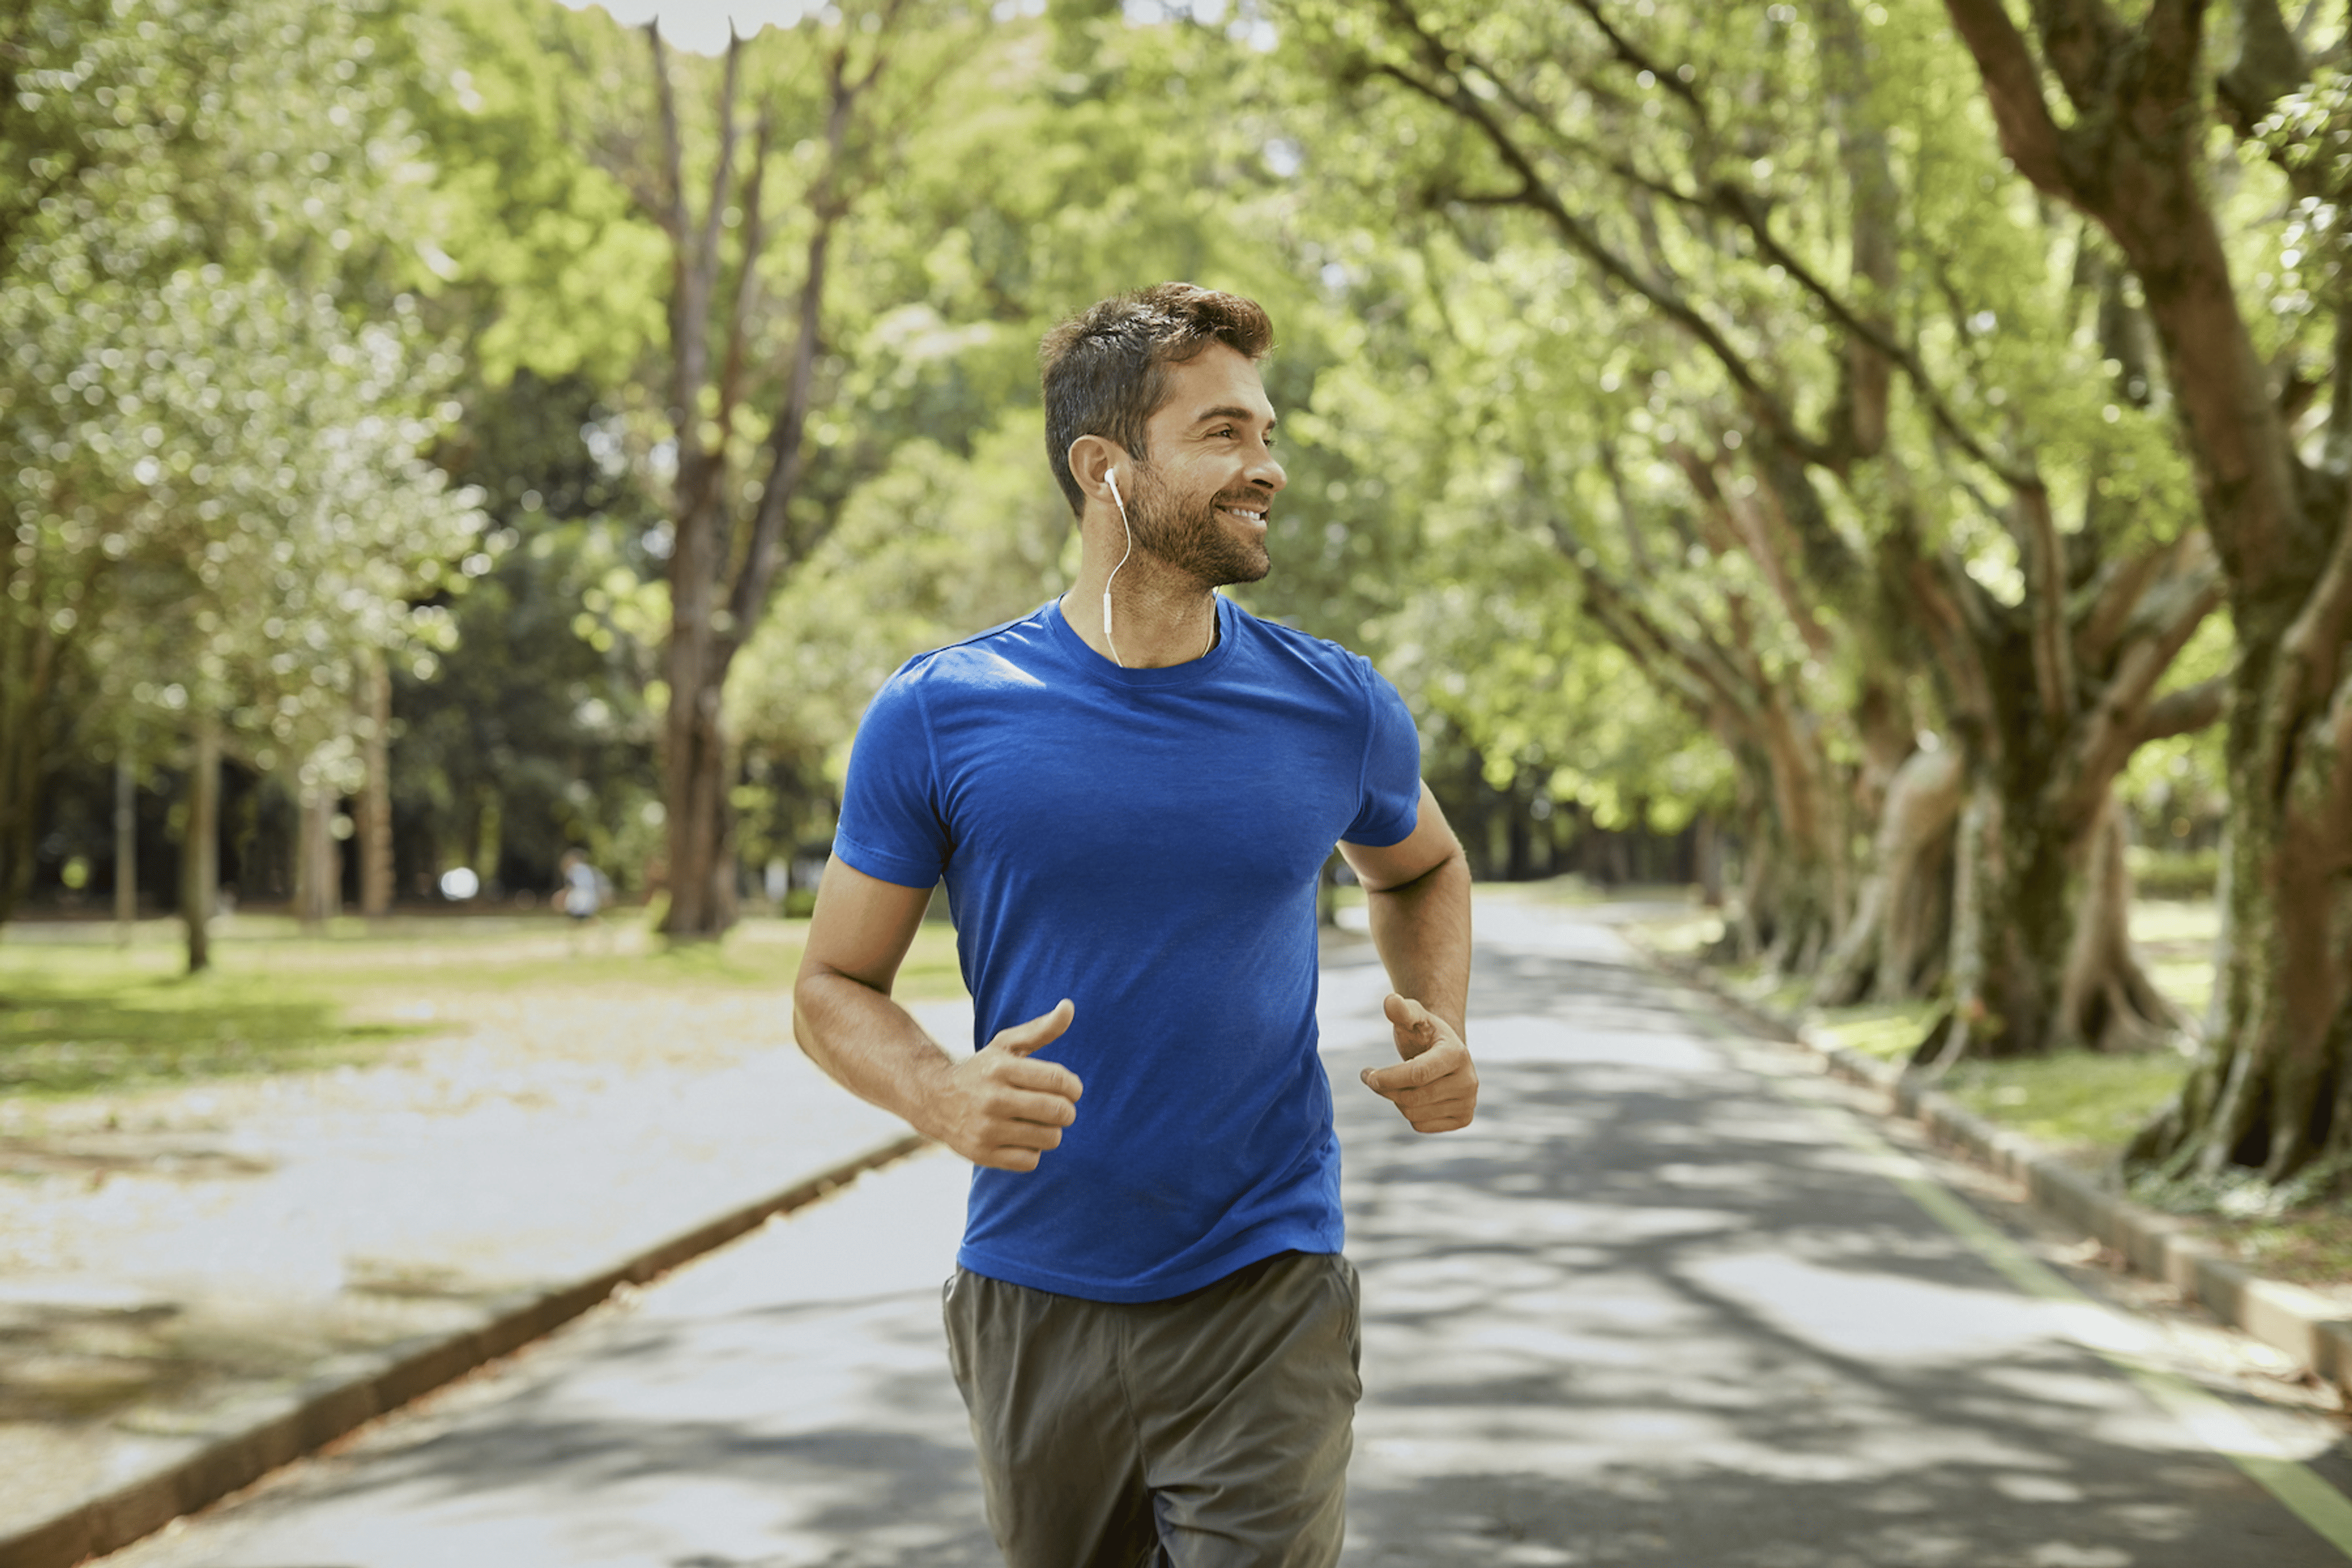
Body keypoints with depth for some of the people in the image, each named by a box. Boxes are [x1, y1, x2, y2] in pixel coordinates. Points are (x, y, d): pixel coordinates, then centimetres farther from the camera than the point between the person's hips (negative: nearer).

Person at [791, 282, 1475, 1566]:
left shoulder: (1336, 710, -1)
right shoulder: (937, 716, -6)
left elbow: (1421, 872, 20)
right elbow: (832, 989, 0)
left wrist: (1439, 1034, 1)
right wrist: (946, 1098, -21)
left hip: (1266, 1310, 0)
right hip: (1034, 1304, 0)